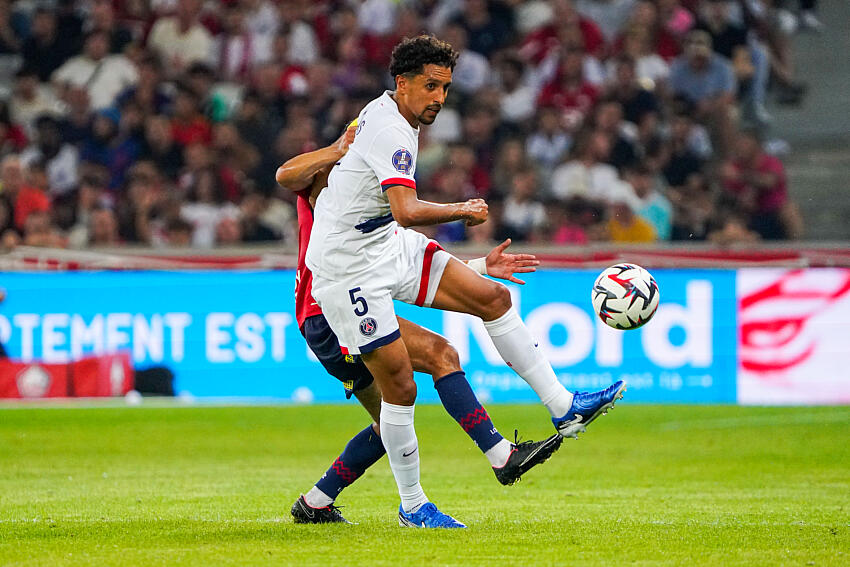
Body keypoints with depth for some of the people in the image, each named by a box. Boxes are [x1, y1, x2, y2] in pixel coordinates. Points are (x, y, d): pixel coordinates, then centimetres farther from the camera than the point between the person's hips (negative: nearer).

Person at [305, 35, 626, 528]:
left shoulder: (383, 112, 7)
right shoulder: (391, 132, -25)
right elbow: (408, 212, -37)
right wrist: (466, 211, -23)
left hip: (389, 245, 10)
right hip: (350, 269, -10)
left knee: (493, 298, 2)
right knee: (401, 386, -7)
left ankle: (563, 408, 7)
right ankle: (412, 506, 8)